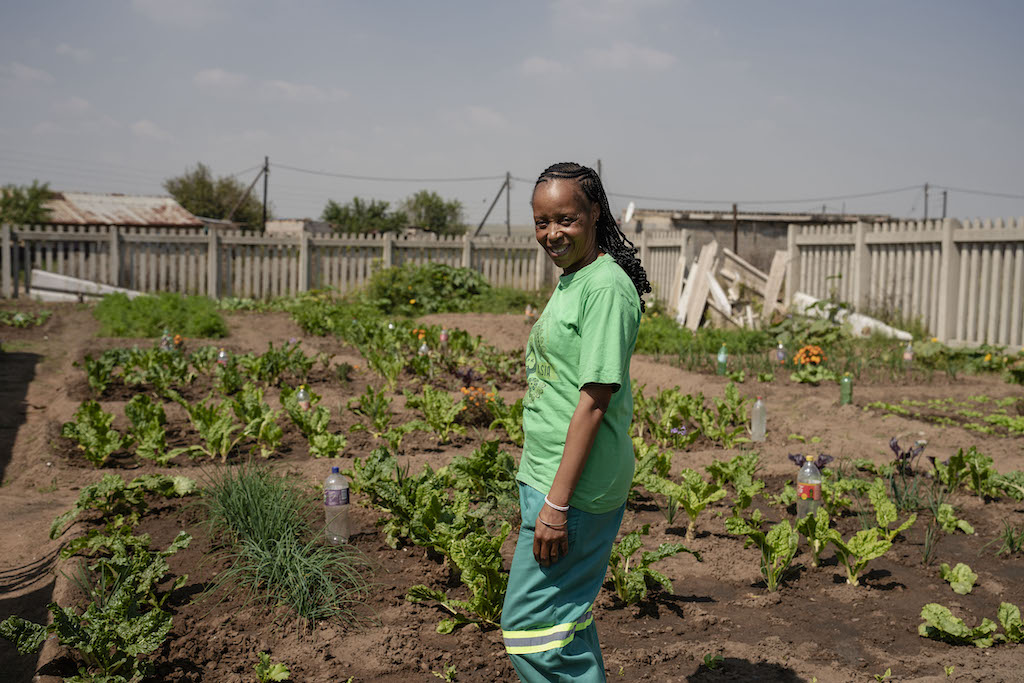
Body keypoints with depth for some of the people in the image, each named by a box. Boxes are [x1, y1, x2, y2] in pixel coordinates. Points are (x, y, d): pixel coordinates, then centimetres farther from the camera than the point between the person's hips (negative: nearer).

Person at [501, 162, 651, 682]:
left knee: (529, 623, -2)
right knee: (566, 616, 19)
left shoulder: (606, 287, -16)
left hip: (577, 487, -10)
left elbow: (594, 401, -21)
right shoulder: (572, 281, 13)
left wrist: (557, 503, -21)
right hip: (546, 477, 10)